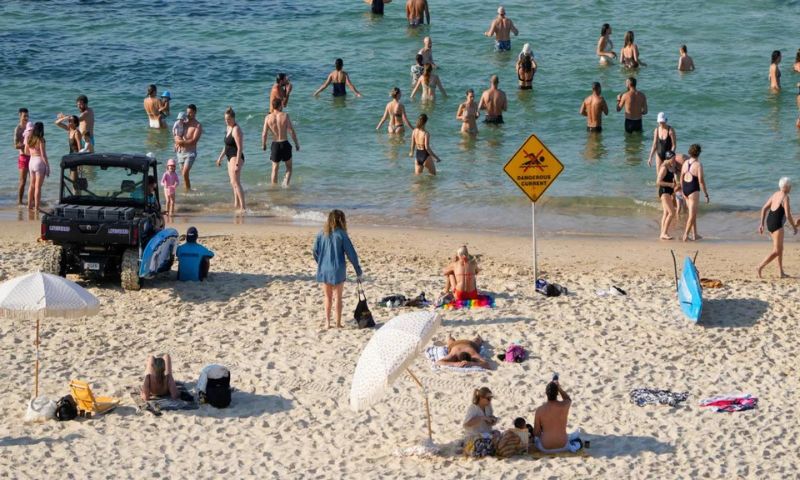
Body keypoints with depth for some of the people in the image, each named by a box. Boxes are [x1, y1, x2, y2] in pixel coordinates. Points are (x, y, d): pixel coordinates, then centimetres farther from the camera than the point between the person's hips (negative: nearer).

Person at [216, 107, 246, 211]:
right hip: (230, 157, 10)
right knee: (233, 182, 18)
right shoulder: (228, 128, 12)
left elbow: (240, 148, -21)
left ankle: (243, 207, -23)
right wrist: (220, 157, 26)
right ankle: (236, 204, 29)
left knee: (235, 182, -18)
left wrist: (237, 164, -26)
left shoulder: (236, 130, -17)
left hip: (236, 157, -10)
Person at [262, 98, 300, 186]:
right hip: (285, 143, -1)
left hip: (275, 144, 1)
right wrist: (296, 143, 0)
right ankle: (286, 182, -5)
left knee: (275, 168, 16)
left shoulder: (268, 118, -5)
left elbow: (264, 134, -4)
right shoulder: (285, 116, -9)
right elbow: (292, 131, -10)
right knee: (289, 167, 15)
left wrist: (263, 145, 12)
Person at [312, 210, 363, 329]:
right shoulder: (341, 234, -10)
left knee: (328, 297, 16)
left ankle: (327, 322, 11)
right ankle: (338, 323, 12)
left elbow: (315, 252, 5)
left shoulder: (321, 234, 0)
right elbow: (351, 254, -9)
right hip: (338, 271, -3)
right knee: (338, 297, 10)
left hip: (324, 271, 3)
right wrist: (358, 271, -1)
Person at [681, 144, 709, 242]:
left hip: (685, 190, 7)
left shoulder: (685, 163, 4)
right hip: (694, 191, -7)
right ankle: (686, 235, -3)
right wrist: (706, 194, -10)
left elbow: (681, 178, 11)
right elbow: (701, 181, -18)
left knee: (693, 213, 18)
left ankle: (694, 234, 22)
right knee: (692, 214, 0)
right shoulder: (698, 165, -16)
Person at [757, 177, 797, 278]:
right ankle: (761, 266, -19)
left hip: (769, 222, 9)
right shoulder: (785, 197, -14)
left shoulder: (775, 194, 12)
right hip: (777, 224, -9)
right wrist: (794, 227, -5)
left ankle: (781, 272, 18)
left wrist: (761, 224, 14)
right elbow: (788, 215, -18)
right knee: (777, 251, -7)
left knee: (780, 248, 17)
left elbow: (764, 208, 12)